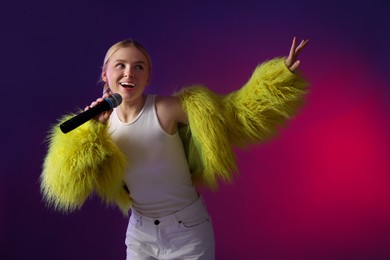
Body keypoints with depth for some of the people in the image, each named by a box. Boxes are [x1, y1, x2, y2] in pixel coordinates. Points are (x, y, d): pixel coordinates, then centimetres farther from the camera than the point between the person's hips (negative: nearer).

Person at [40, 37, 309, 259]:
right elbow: (70, 183, -9)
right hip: (140, 233, 4)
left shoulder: (168, 109, -17)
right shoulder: (103, 123, -4)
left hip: (187, 230, -3)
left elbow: (236, 113, -14)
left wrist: (284, 73, -21)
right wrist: (89, 130, -20)